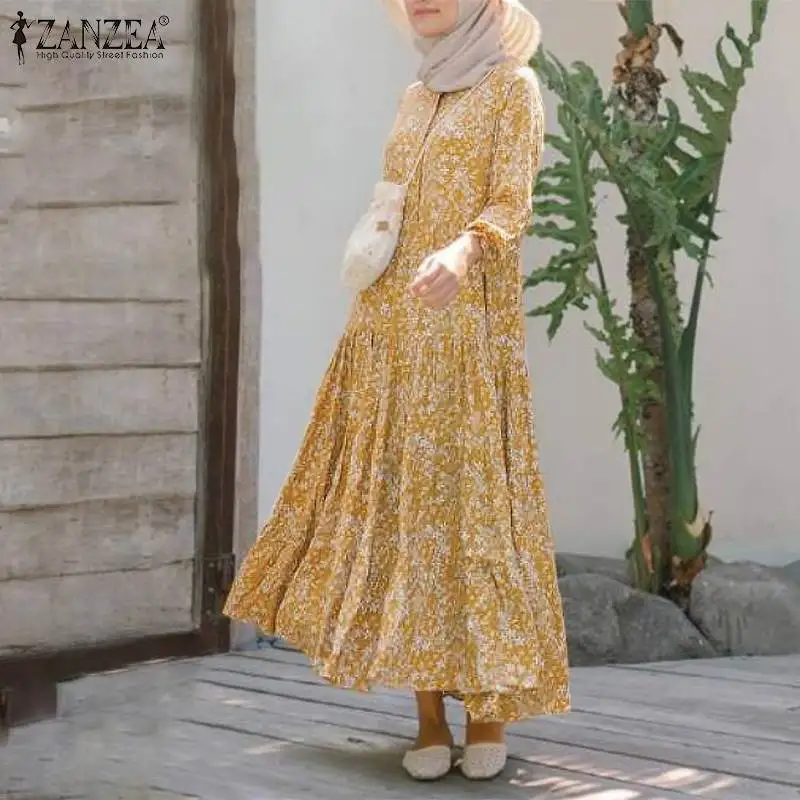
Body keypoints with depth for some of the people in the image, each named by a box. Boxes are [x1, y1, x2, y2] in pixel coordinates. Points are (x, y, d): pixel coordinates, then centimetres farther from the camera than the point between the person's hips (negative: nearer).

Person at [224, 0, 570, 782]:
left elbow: (510, 206, -12)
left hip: (467, 329, -5)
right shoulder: (415, 98, 19)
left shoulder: (514, 87, 1)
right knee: (399, 504, 0)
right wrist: (368, 327, 15)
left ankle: (490, 708, 4)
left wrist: (463, 252, -33)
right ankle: (430, 719, 4)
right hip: (394, 333, 6)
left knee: (471, 501, -8)